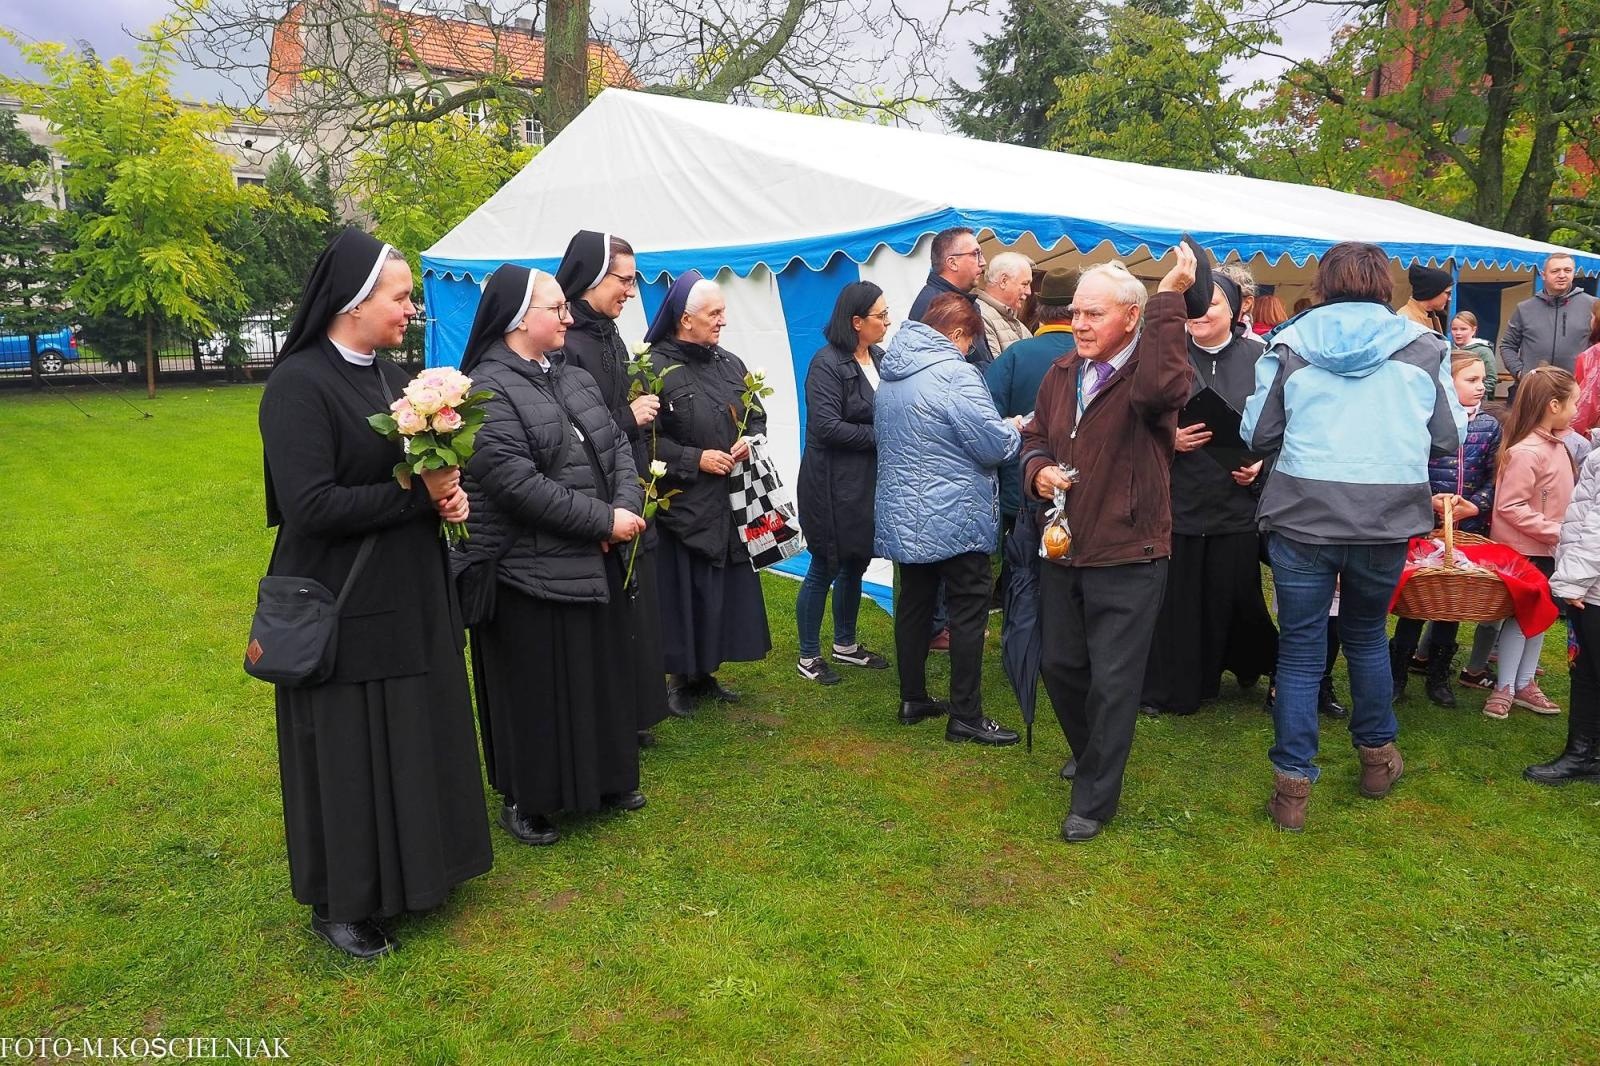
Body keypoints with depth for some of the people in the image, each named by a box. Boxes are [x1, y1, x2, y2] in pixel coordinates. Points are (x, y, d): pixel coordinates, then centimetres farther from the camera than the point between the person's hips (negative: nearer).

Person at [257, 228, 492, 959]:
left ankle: (409, 869, 36)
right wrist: (419, 494, -19)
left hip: (409, 596, 8)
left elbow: (426, 466, 17)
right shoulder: (298, 385, -17)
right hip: (342, 605, -8)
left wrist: (449, 494, -6)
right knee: (348, 752, 5)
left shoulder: (392, 377, 8)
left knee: (415, 737, 17)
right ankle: (339, 903, 24)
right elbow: (310, 506, -24)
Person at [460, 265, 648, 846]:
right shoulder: (487, 391, -15)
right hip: (529, 569, -7)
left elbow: (617, 445, 9)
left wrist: (628, 506, -11)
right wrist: (604, 519, -19)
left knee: (600, 672, 17)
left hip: (595, 561, 8)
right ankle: (524, 799, 23)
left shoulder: (575, 378, 10)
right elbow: (518, 483, -24)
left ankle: (603, 778, 36)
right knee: (536, 687, 5)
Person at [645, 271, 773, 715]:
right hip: (682, 506, -6)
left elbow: (757, 417, 19)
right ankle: (681, 678, 15)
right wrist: (696, 459, -16)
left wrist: (749, 442, -2)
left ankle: (707, 673, 25)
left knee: (726, 590, 9)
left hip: (729, 501, 6)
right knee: (684, 592, -2)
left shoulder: (730, 364, 11)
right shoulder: (656, 368, -9)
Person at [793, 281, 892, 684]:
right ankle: (809, 656, 19)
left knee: (855, 564, 18)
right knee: (824, 569, 4)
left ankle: (845, 644, 35)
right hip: (833, 485, -7)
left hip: (869, 483, 7)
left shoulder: (879, 358, 6)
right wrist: (879, 437, -17)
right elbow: (826, 426, -22)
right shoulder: (827, 363, -16)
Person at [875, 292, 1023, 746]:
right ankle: (965, 716, 4)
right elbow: (994, 445, -19)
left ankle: (913, 699, 24)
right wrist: (1014, 429, 5)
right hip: (954, 518, -8)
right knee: (968, 611, 0)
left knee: (913, 604, 15)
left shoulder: (892, 376, 10)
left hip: (903, 516, 8)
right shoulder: (954, 373, -18)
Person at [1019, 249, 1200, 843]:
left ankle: (1095, 799, 17)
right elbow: (1035, 437, 19)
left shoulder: (1148, 371, -13)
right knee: (1059, 664, 19)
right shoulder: (1062, 374, 8)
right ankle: (1089, 751, 45)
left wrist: (1168, 300, -33)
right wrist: (1038, 469, -4)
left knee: (1113, 681, 2)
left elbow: (1161, 389, -38)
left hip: (1128, 557, -7)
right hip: (1062, 550, 7)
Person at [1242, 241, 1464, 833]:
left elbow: (1256, 434, 3)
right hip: (1388, 518, 2)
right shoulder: (1421, 346, 3)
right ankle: (1377, 756, 37)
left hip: (1304, 516, -2)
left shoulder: (1290, 344, 0)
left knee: (1300, 649, 6)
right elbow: (1450, 436, 7)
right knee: (1367, 634, 23)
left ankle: (1293, 787, 6)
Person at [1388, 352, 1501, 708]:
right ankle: (1397, 673, 12)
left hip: (1468, 528, 4)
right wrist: (1428, 500, -19)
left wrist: (1475, 506, -10)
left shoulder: (1489, 425, 5)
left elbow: (1494, 477, 5)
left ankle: (1439, 676, 23)